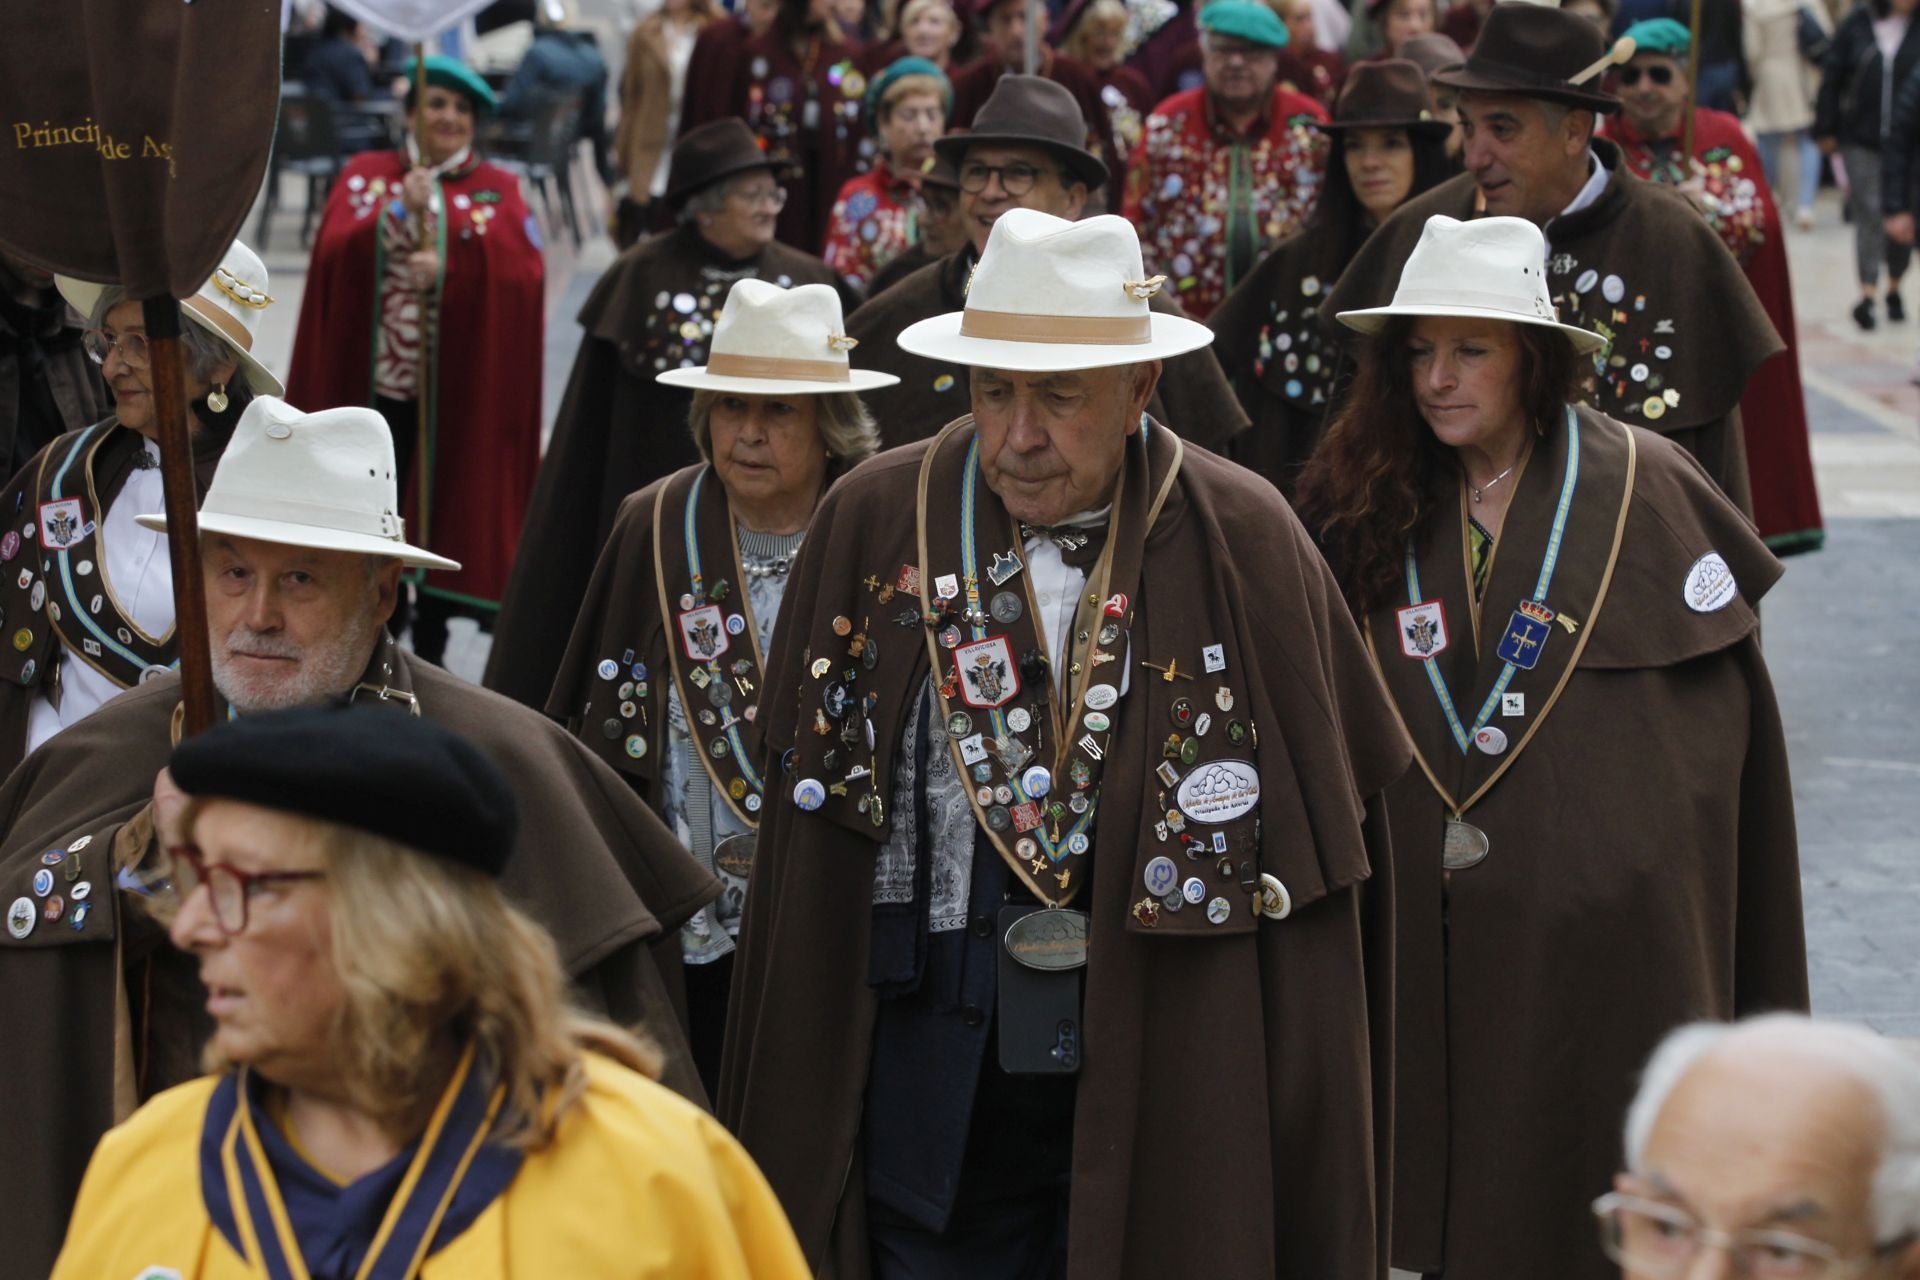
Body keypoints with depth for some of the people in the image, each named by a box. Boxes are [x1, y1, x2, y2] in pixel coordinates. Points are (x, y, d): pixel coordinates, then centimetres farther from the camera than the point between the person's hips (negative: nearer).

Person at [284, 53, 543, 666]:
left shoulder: (499, 190, 7)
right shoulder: (365, 175, 8)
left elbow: (522, 271, -6)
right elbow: (335, 253, -6)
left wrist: (450, 269, -20)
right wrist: (401, 213, -19)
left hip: (462, 382, 0)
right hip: (373, 375, 0)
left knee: (445, 501, 3)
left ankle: (430, 646, 14)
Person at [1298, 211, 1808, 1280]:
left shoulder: (1641, 486, -5)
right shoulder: (1370, 508, 5)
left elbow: (1721, 695, -2)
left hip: (1609, 906, -3)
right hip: (1440, 928, 3)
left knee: (1614, 1186, 2)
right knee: (1460, 1192, 8)